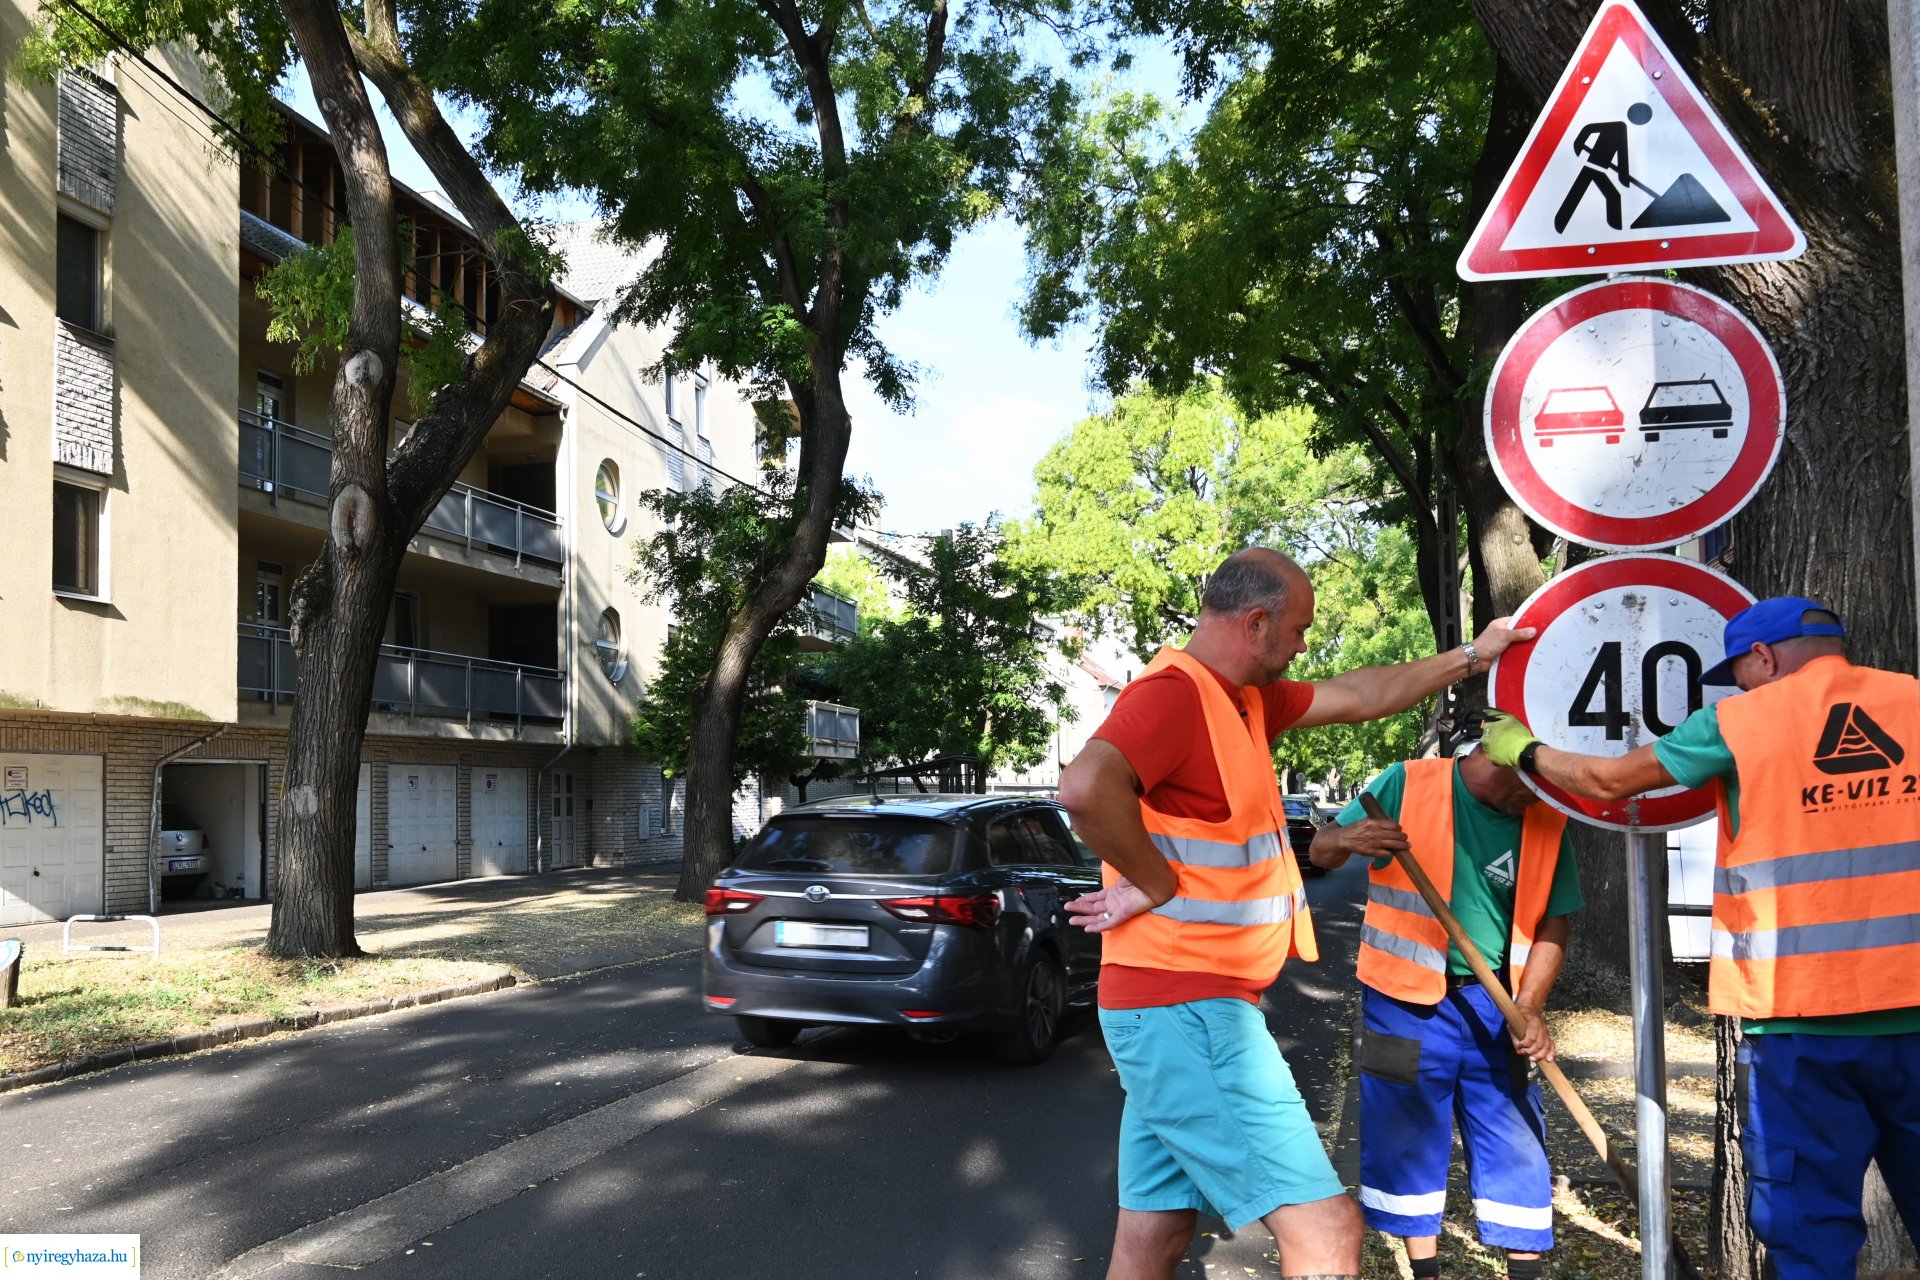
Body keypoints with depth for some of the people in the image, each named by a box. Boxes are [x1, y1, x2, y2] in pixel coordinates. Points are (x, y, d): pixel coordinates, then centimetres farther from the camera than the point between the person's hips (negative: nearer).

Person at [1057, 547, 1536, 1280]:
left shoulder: (1243, 698, 15)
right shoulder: (1175, 693, -17)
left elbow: (1358, 698, 27)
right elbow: (1086, 786, -34)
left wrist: (1470, 657, 32)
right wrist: (1157, 884, -21)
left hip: (1175, 1011, 10)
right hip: (1190, 1014, -10)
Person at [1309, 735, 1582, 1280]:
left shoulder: (1548, 823, -1)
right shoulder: (1406, 784, -9)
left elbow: (1553, 922, 3)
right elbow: (1322, 852, -3)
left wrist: (1530, 1006, -11)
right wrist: (1349, 838, -27)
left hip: (1496, 1008, 2)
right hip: (1406, 999, -2)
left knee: (1515, 1143, 6)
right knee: (1408, 1141, 8)